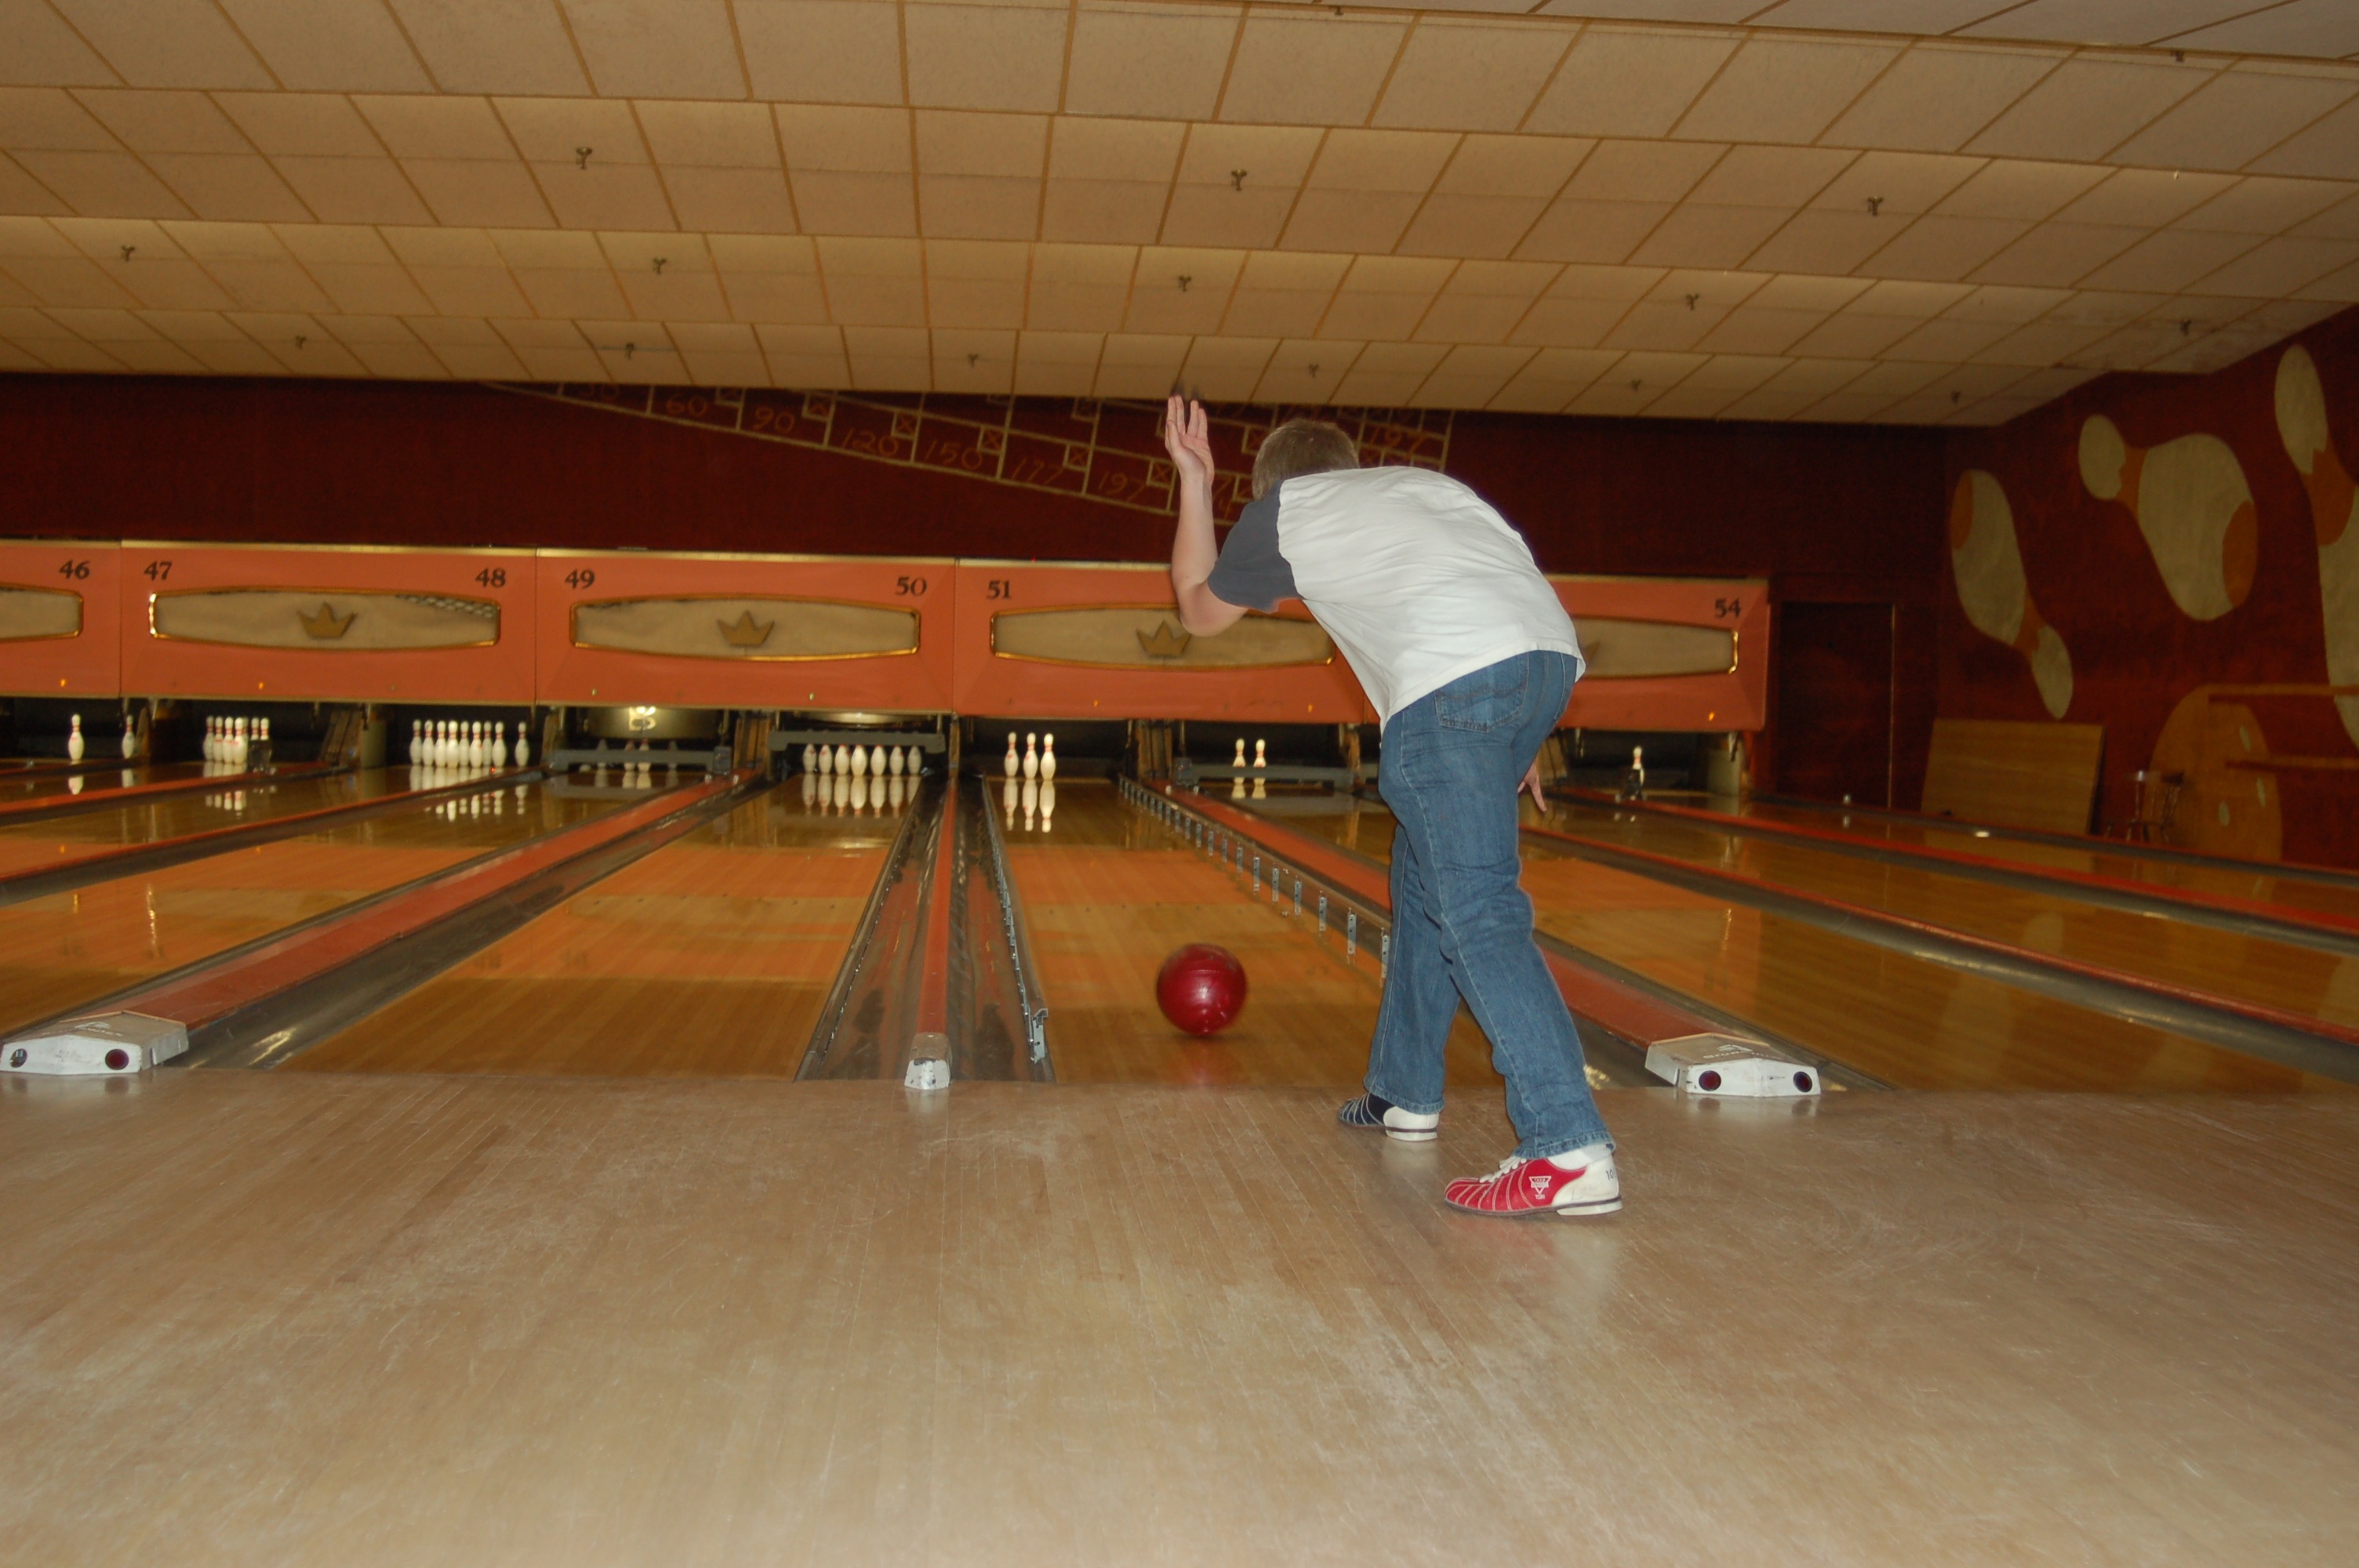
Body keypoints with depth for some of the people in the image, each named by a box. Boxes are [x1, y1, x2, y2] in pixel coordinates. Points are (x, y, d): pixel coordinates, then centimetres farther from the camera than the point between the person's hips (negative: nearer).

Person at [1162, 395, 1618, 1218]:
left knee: (1477, 909, -9)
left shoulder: (1282, 509, 21)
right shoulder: (1423, 481, 35)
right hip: (1551, 655, 7)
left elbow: (1201, 611, 36)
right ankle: (1404, 1093, 32)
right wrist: (1521, 742, 29)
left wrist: (1194, 481, 42)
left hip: (1453, 678, -7)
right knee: (1427, 875, 21)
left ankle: (1570, 1151, -17)